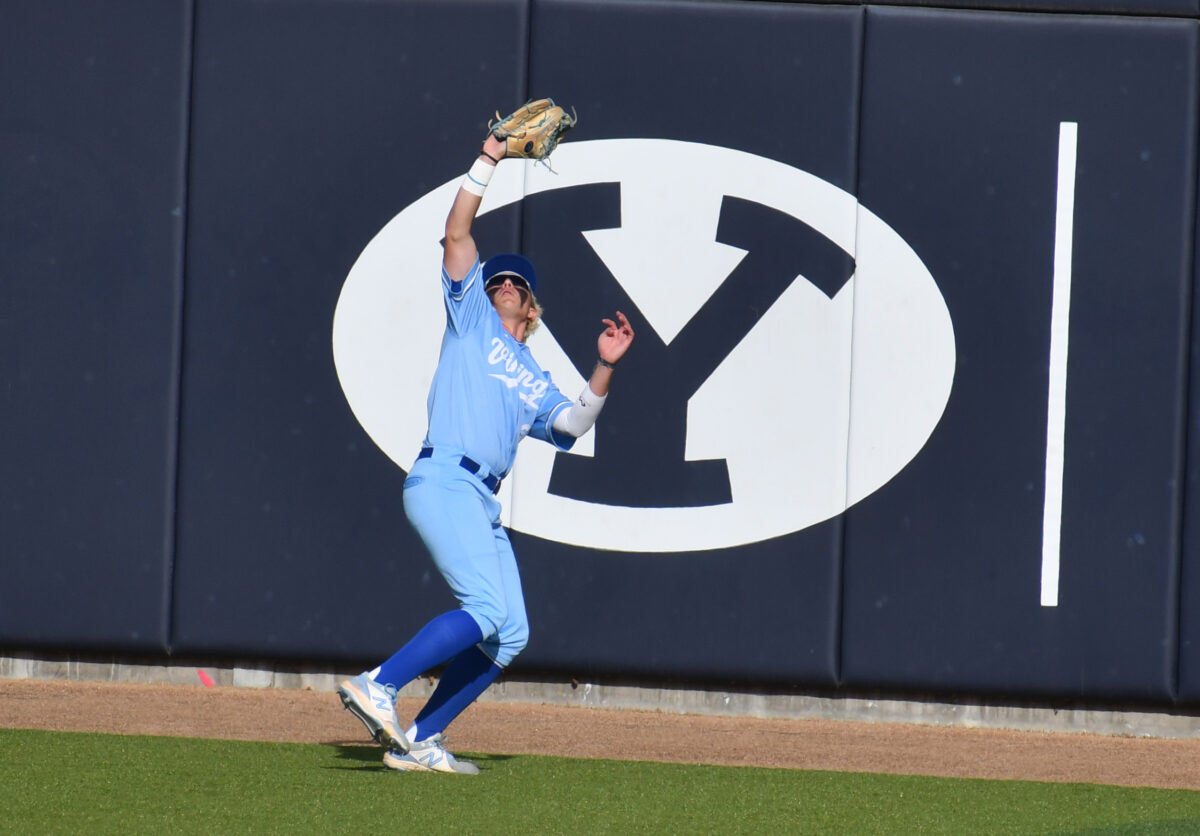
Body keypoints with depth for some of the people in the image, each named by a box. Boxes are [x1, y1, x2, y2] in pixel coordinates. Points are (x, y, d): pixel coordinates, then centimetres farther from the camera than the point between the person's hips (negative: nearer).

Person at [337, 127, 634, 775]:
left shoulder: (535, 385, 28)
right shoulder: (472, 318, 15)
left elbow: (576, 422, 9)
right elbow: (457, 234, 7)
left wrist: (605, 368, -4)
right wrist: (488, 162, 4)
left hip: (483, 505, 8)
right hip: (443, 480, -8)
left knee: (509, 635, 2)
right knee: (487, 610, -23)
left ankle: (418, 741, 4)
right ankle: (377, 687, -25)